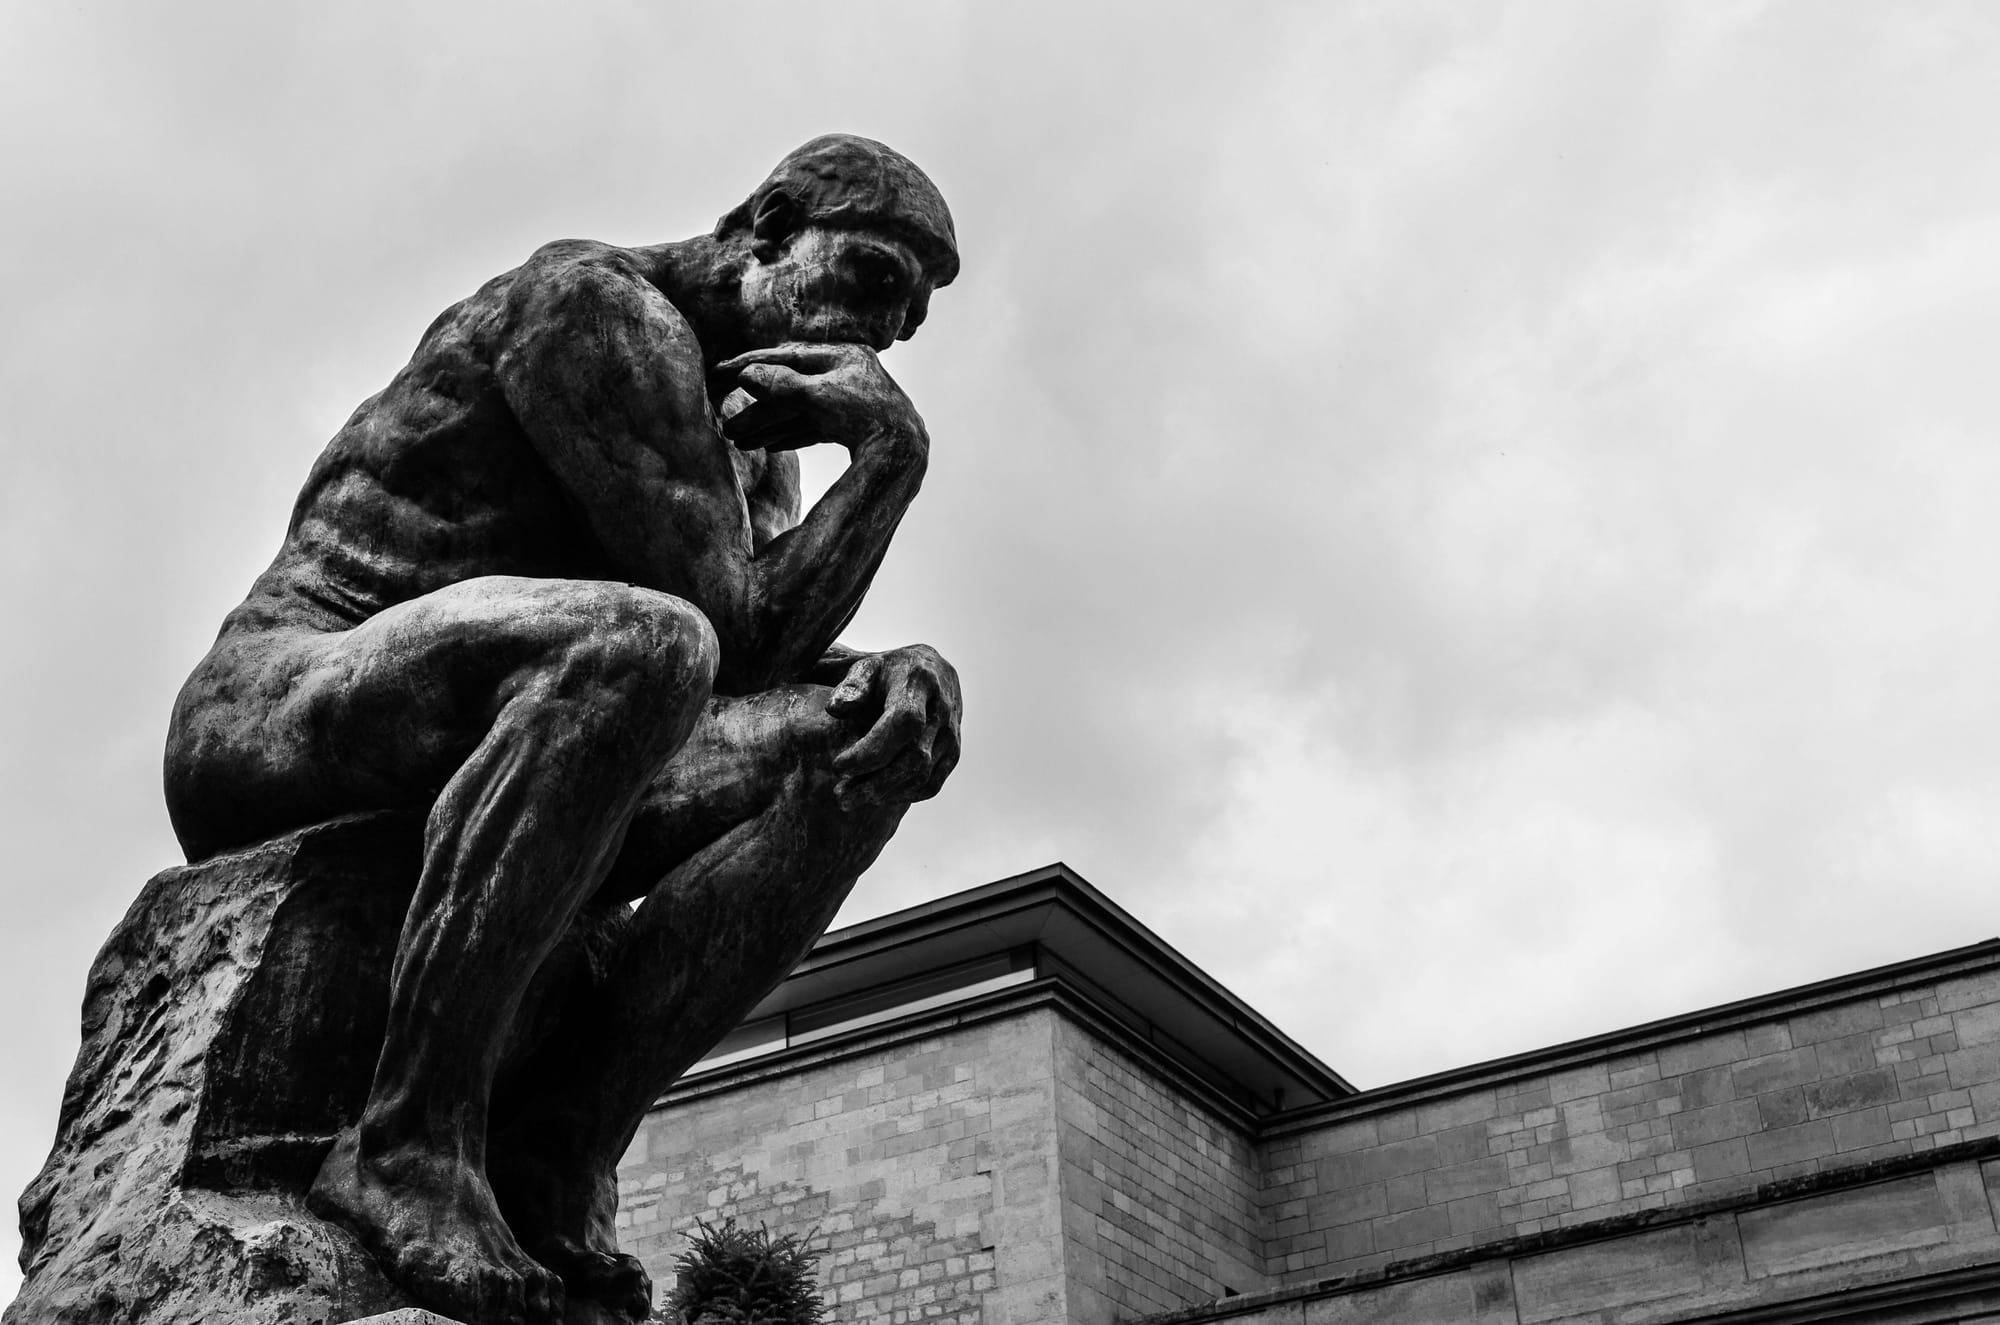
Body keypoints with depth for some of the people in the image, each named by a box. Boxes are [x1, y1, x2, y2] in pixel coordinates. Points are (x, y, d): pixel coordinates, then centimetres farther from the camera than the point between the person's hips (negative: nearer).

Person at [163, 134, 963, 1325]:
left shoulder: (758, 430, 18)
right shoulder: (598, 305, -10)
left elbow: (765, 660, 6)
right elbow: (740, 633, -19)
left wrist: (906, 673, -13)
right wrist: (893, 452, -13)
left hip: (459, 783, 8)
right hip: (275, 723, -8)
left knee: (877, 739, -10)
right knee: (637, 644, -37)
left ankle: (554, 1150, -20)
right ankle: (409, 1141, -30)